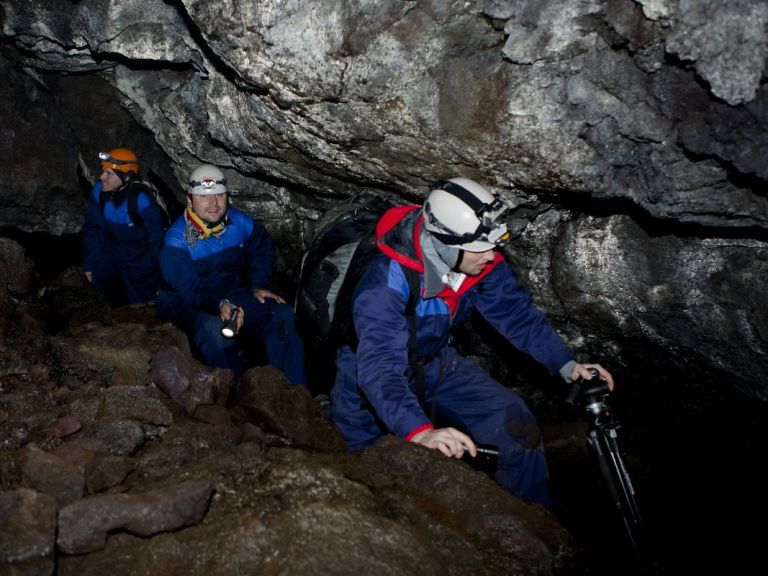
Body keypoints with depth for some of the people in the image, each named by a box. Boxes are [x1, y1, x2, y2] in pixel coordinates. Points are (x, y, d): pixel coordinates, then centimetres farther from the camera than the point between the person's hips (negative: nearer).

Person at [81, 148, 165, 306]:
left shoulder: (141, 199, -27)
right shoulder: (99, 191, -14)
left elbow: (157, 236, -18)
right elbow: (92, 229, -2)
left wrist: (160, 271, -12)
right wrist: (89, 264, 1)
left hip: (140, 256, -4)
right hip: (113, 250, 4)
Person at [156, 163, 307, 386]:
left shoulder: (239, 222, -4)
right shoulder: (176, 239, -19)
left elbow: (263, 247, 14)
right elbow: (190, 287, -29)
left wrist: (259, 286, 1)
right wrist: (219, 305, -47)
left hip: (231, 294, 5)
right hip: (185, 302, -5)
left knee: (281, 315, -17)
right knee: (213, 329, -39)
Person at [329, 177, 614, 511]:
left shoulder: (482, 261, -17)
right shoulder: (388, 280, -36)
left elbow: (517, 313, -4)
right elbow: (379, 366, -45)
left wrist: (568, 365, -15)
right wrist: (420, 432, -58)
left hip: (434, 364, 5)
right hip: (372, 381, -4)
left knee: (516, 424, -11)